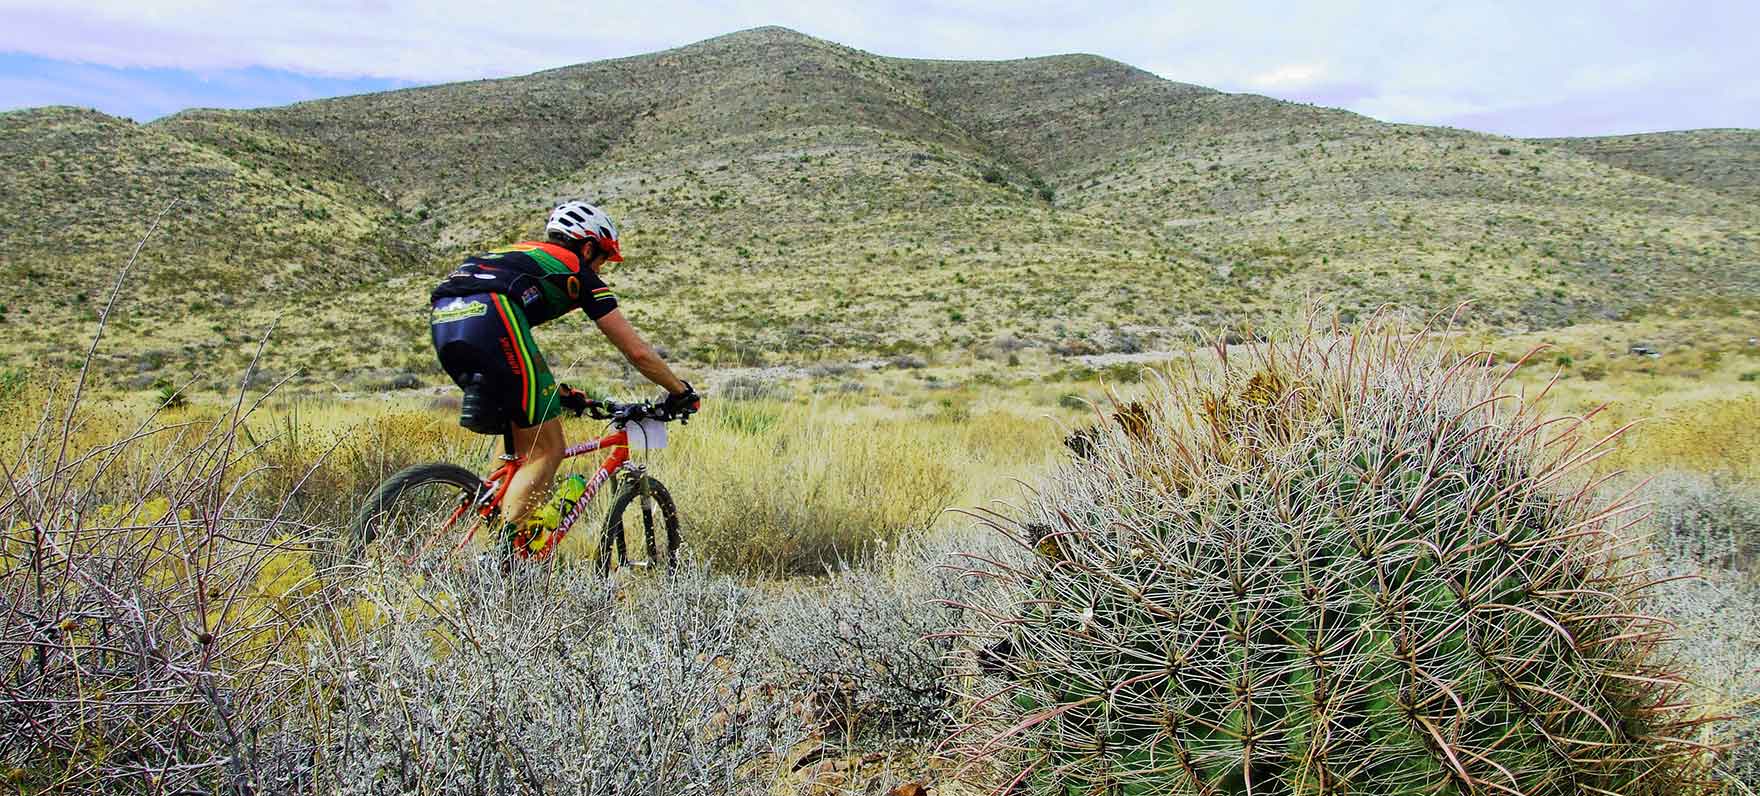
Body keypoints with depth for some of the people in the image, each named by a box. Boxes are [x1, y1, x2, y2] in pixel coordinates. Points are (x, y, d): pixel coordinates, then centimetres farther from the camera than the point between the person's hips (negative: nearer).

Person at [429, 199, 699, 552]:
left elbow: (520, 347, 46)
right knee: (547, 450, 3)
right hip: (488, 318, -8)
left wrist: (558, 392, 51)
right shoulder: (578, 272, 19)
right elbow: (638, 352, 18)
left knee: (525, 442, 22)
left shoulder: (520, 255, 38)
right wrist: (681, 392, 30)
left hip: (442, 322, 8)